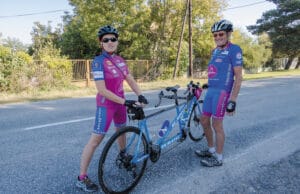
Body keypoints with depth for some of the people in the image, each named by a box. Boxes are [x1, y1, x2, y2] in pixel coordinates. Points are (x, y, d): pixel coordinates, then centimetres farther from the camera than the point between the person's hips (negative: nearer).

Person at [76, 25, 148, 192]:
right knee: (96, 139, -5)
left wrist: (140, 95, -10)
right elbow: (102, 90, -22)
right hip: (106, 104, -7)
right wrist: (124, 101, -24)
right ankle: (82, 178, 6)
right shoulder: (99, 61, -17)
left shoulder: (120, 60, 4)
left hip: (120, 102, 7)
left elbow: (130, 80, 6)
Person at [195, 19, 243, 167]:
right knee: (204, 121, 13)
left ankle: (218, 158, 15)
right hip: (210, 91, 8)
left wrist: (232, 100, -17)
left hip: (222, 92, -8)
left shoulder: (234, 50, -8)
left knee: (216, 125, -2)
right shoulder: (215, 51, 15)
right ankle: (211, 149, 31)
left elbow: (238, 77, -12)